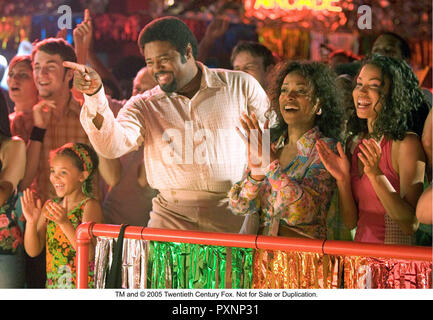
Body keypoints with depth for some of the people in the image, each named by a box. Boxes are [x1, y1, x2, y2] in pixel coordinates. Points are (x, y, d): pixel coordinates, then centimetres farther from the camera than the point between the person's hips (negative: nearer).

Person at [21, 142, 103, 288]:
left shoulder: (90, 205, -7)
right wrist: (31, 222, -10)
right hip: (52, 285, 4)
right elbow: (33, 251, 5)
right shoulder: (50, 206, 8)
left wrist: (65, 223, -27)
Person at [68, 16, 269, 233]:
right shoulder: (145, 106, 8)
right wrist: (94, 94, -23)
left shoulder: (240, 86, 8)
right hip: (173, 215, 1)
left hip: (233, 215, -1)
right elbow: (113, 146, -9)